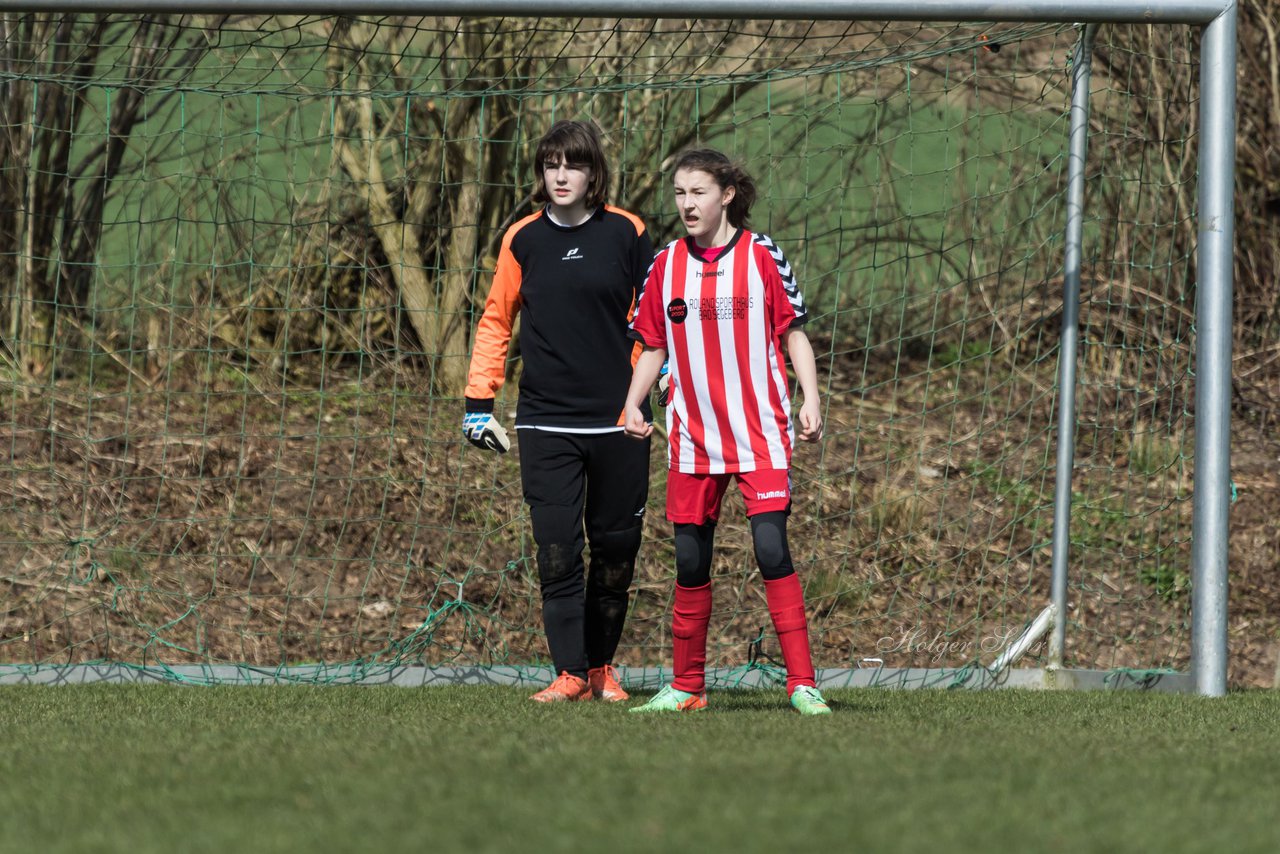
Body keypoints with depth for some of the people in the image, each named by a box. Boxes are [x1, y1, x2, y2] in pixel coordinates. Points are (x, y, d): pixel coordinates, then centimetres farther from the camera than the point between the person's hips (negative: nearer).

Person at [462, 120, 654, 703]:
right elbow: (496, 320, 12)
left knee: (615, 551, 5)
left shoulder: (626, 233, 2)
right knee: (557, 551, -7)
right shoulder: (523, 239, 5)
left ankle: (602, 666, 19)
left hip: (619, 420, 0)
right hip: (546, 422, 0)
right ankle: (570, 674, -4)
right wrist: (478, 400, 7)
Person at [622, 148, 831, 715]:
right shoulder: (666, 265, 7)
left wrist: (810, 399, -7)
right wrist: (633, 404, -1)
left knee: (772, 551, -14)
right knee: (690, 562, 6)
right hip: (692, 436, 3)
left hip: (760, 434, -3)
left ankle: (802, 684, -11)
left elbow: (793, 332, 4)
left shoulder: (761, 255, -1)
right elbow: (654, 346, 14)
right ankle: (686, 686, 17)